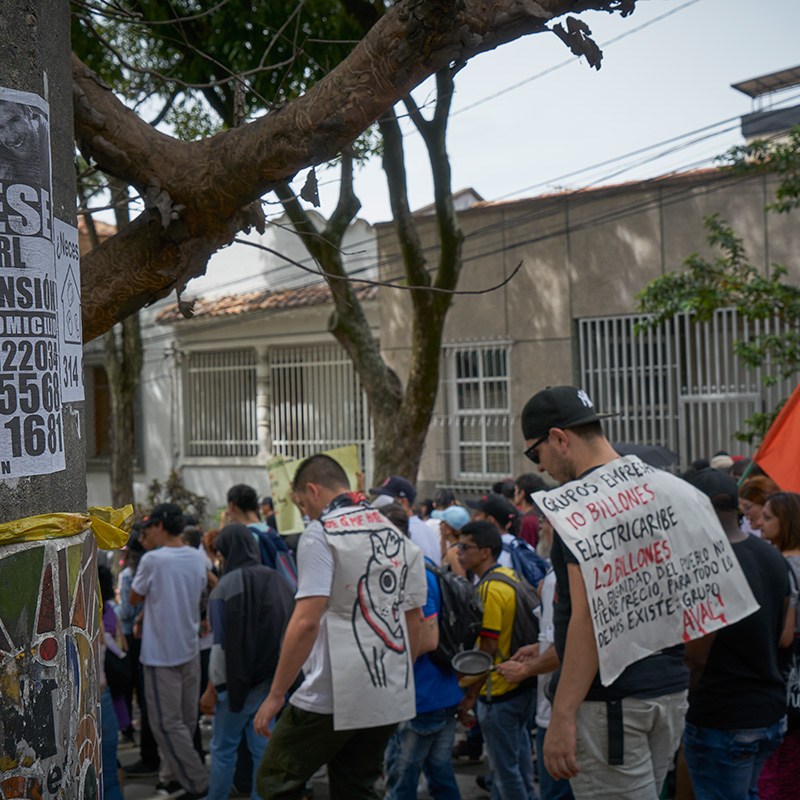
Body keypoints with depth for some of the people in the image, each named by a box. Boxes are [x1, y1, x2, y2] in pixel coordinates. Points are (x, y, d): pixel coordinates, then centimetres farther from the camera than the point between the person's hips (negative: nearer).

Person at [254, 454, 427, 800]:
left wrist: (275, 695, -12)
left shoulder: (320, 534, -8)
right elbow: (414, 620, 17)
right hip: (391, 698, 7)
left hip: (332, 696, -7)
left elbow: (306, 621, -17)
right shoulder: (398, 537, 13)